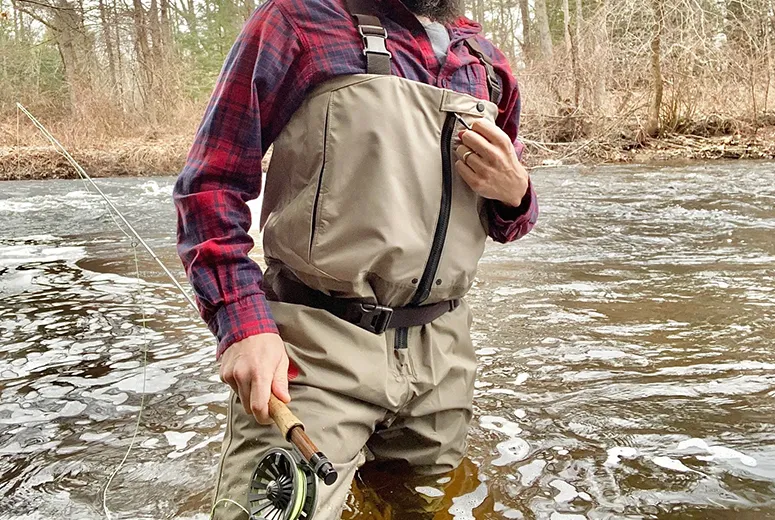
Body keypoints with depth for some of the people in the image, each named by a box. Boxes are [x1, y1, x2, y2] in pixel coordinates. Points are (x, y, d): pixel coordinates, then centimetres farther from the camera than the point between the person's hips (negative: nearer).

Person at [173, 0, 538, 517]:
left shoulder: (488, 61, 12)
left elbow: (507, 217, 22)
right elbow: (211, 183, -5)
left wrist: (515, 192, -3)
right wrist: (244, 324, -18)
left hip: (441, 356, 6)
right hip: (315, 354, -5)